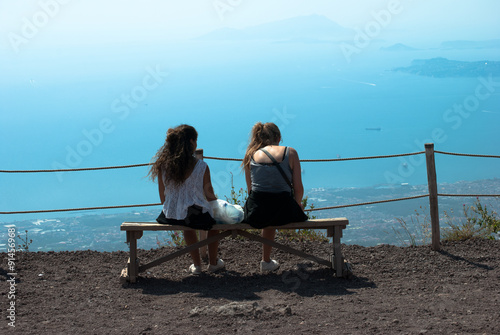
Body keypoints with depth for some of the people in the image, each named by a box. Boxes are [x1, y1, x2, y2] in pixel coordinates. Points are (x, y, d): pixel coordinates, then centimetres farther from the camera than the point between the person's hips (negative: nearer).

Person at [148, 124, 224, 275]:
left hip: (171, 216, 4)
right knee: (215, 216, 33)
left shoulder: (163, 165, -5)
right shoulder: (202, 166, -14)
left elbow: (163, 197, 2)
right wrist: (216, 199, 18)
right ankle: (213, 263, 44)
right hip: (197, 216, -3)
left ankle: (196, 265, 47)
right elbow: (209, 195, -6)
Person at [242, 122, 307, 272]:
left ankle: (266, 261, 43)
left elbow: (250, 189, 10)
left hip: (255, 214, 2)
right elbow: (298, 188, 2)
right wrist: (298, 206, 21)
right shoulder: (290, 152, 4)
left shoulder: (251, 154, 10)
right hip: (284, 212, -2)